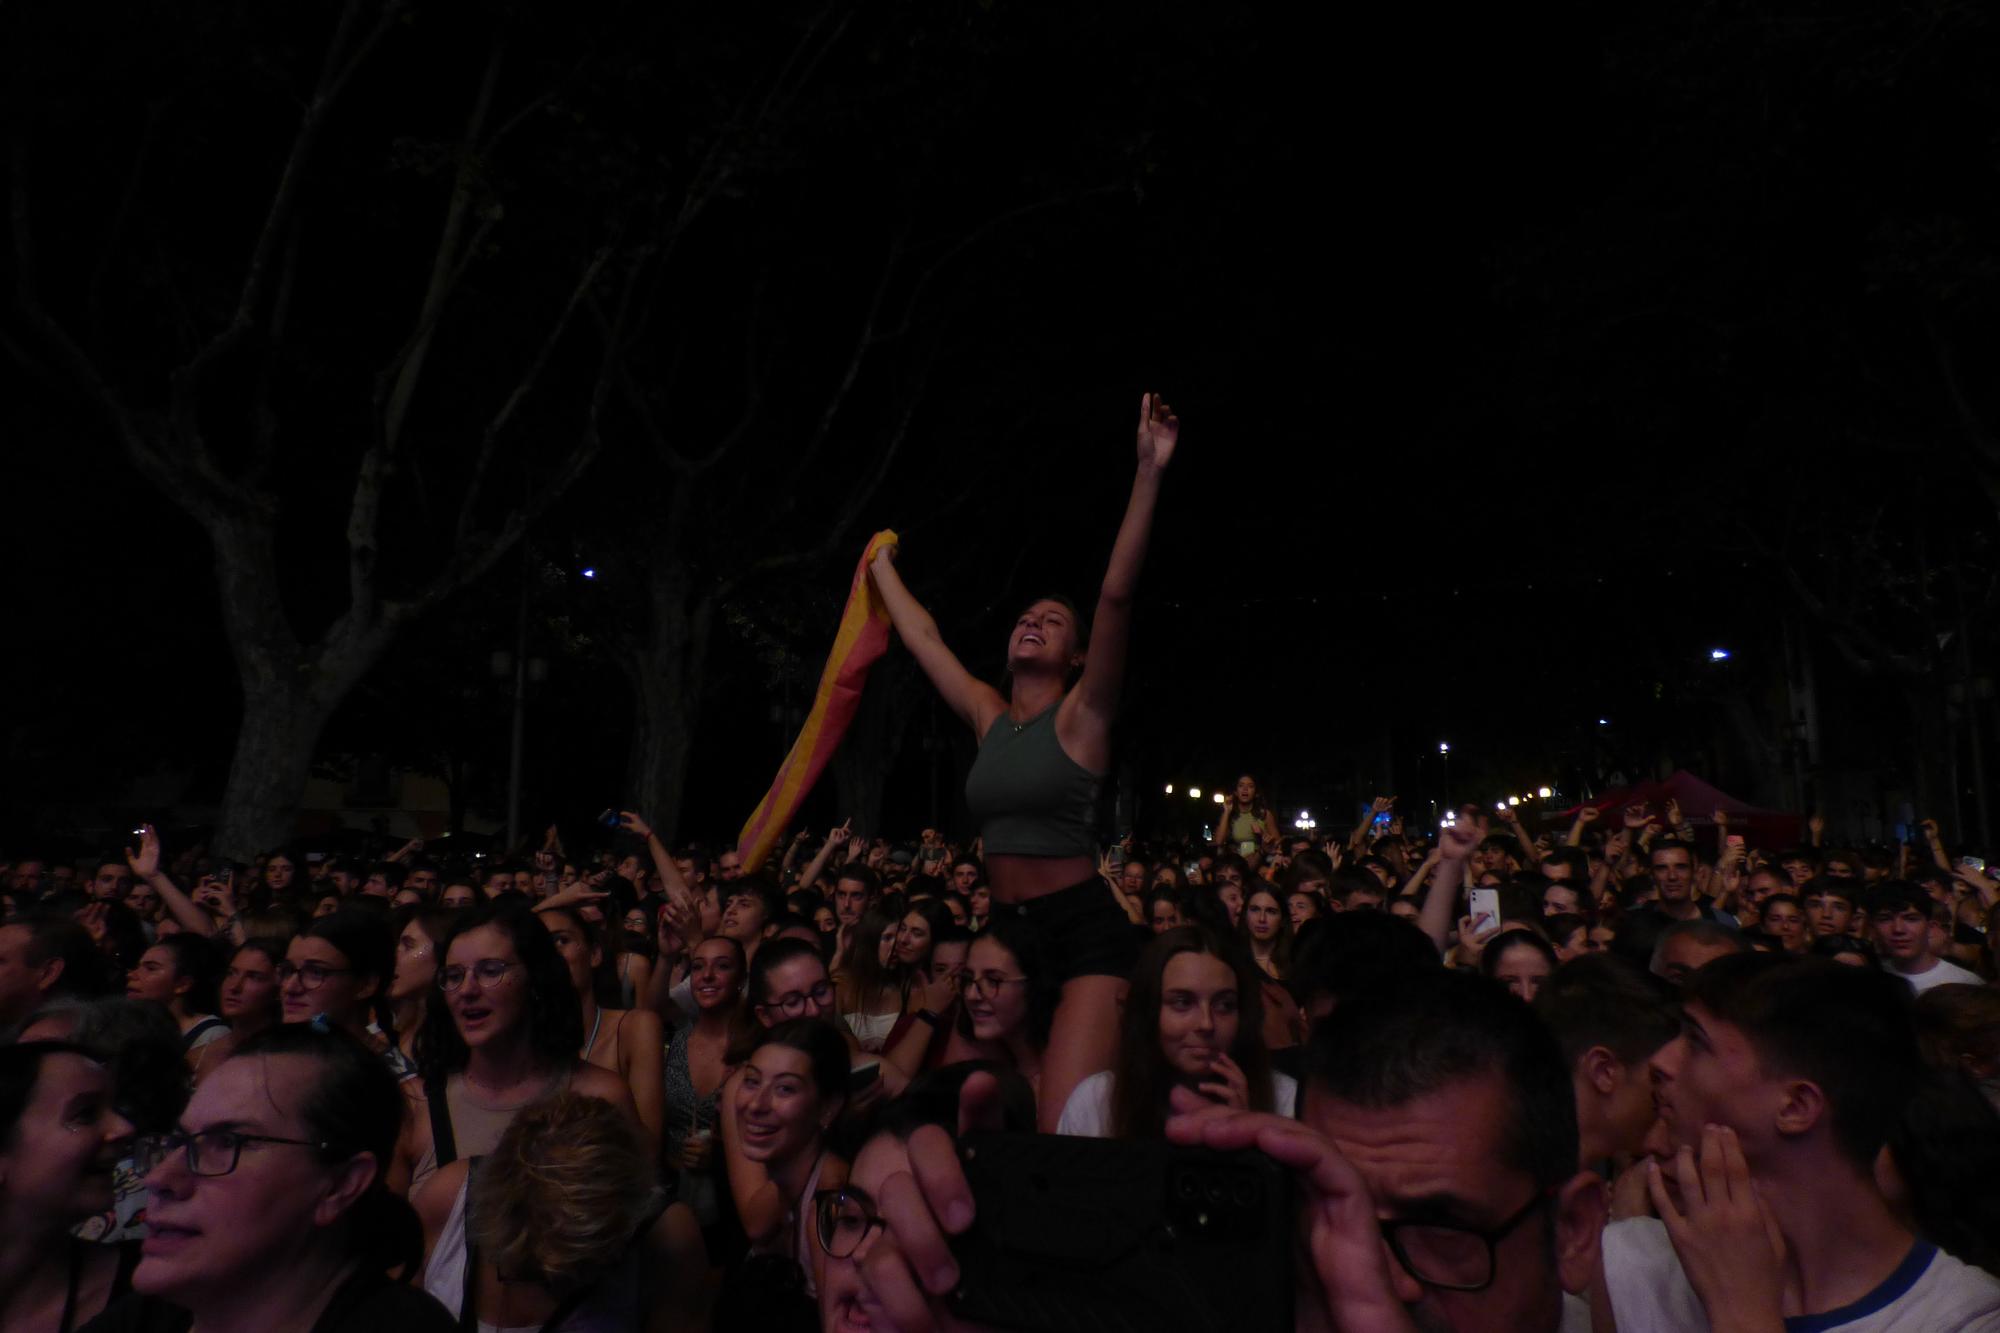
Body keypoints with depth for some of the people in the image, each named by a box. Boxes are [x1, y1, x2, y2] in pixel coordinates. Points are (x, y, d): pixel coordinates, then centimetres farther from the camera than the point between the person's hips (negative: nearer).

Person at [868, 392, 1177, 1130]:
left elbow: (1116, 597, -18)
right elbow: (923, 638, 22)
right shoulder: (989, 716, 10)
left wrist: (1147, 474, -26)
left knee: (1067, 1130, -16)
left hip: (1088, 934, -6)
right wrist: (882, 568, 33)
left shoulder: (1081, 716, -6)